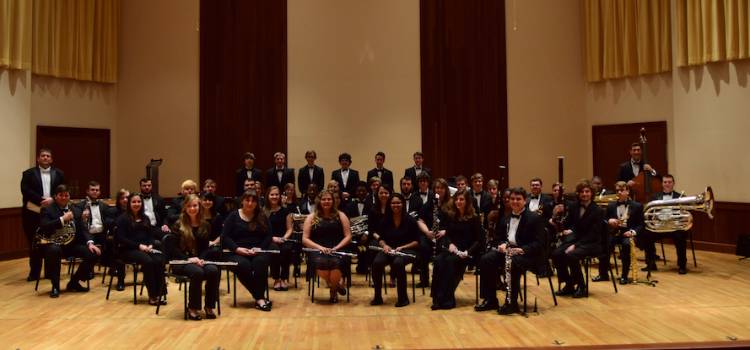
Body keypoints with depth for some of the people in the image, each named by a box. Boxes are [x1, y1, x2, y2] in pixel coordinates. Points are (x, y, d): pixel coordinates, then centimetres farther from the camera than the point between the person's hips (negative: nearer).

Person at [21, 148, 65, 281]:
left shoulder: (58, 174, 11)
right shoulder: (28, 173, 5)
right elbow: (25, 191, -9)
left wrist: (52, 199, -16)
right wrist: (41, 200, -20)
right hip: (33, 213, -1)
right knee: (34, 244, 3)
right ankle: (34, 272, 12)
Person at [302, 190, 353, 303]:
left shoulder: (340, 216, 12)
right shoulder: (311, 217, 11)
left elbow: (348, 237, 7)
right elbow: (305, 239, 5)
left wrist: (336, 248, -9)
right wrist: (320, 247, -10)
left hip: (338, 251, 0)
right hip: (318, 251, 0)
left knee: (335, 262, -35)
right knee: (321, 262, -35)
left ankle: (333, 288, 0)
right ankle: (337, 284, 0)